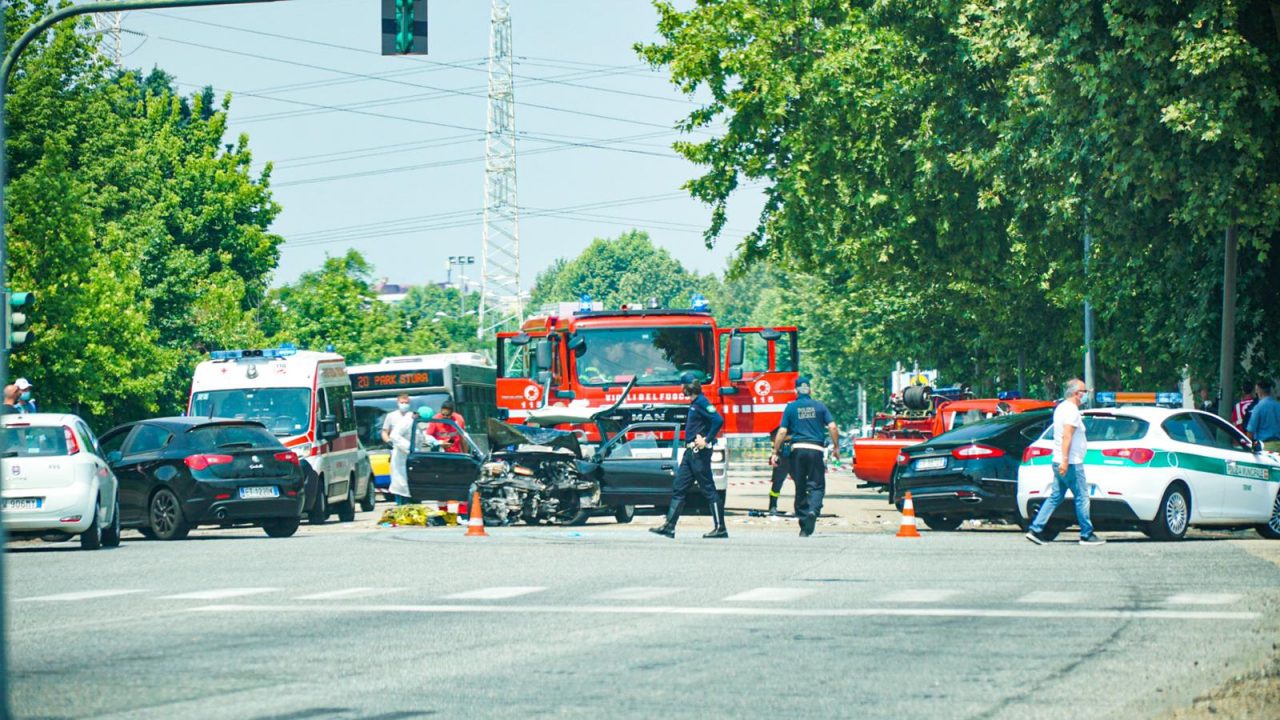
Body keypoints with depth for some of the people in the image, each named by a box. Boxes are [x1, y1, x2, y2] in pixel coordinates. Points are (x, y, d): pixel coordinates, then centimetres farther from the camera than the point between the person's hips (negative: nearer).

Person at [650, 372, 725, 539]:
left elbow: (718, 420, -24)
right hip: (690, 452, 10)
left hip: (699, 452, -10)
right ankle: (669, 526, 9)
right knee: (678, 489, 8)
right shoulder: (694, 403, 16)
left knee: (708, 490, -6)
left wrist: (707, 440, -21)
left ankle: (720, 528, -2)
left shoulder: (701, 402, -14)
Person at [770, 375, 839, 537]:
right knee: (817, 485, 1)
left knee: (800, 488, 9)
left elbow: (782, 432, 1)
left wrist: (775, 452, 5)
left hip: (798, 449, 1)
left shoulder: (791, 407, 5)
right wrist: (836, 447, 10)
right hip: (816, 449, -1)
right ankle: (813, 510, -29)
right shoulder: (819, 406, 7)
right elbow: (832, 427, 0)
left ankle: (804, 526, 9)